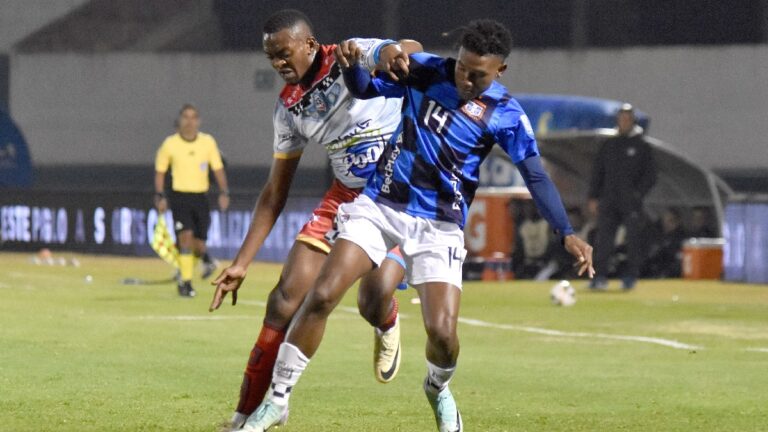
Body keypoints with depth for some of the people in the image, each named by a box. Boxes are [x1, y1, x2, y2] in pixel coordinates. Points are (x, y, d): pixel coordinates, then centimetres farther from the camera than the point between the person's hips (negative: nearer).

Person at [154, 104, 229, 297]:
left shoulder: (208, 142, 1)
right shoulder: (170, 144, -3)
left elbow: (218, 168, 6)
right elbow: (160, 171, 7)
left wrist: (224, 192, -5)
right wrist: (160, 196, 0)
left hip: (200, 197, 2)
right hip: (179, 196, -2)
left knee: (198, 243, -1)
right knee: (186, 237, -16)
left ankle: (204, 256, 37)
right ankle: (185, 282, -7)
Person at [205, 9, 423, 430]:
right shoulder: (289, 106, 4)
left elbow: (407, 50, -32)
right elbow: (275, 192, 10)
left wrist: (398, 53, -58)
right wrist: (241, 263, 7)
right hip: (346, 197, 5)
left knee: (375, 301, -23)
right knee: (287, 296, -7)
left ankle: (387, 328, 18)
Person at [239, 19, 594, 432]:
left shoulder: (506, 116, -6)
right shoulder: (424, 71, -1)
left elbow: (536, 176, -7)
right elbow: (366, 90, 9)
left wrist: (567, 234, -16)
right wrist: (351, 63, -13)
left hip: (438, 227, -1)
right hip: (379, 207, 1)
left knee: (442, 331, -14)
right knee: (321, 296, -14)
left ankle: (438, 389, 24)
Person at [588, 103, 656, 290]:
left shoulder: (642, 146, 5)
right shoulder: (608, 145, 14)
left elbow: (650, 176, 3)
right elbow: (597, 172, 16)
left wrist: (638, 193, -11)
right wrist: (593, 197, 7)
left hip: (631, 203, -3)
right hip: (609, 201, 3)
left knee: (633, 239, -1)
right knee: (604, 239, -4)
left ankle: (631, 276, 6)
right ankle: (600, 276, -4)